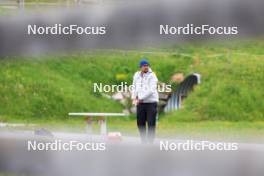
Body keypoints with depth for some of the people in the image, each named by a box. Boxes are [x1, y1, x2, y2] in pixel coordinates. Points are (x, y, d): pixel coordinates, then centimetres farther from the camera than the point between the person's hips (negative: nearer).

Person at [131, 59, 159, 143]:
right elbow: (134, 87, 20)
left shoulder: (152, 76, -8)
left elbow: (151, 90, -18)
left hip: (151, 102, -5)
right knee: (140, 123, 8)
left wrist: (141, 99, -19)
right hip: (140, 103, 5)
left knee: (151, 123, -6)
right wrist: (134, 98, 3)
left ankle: (150, 142, -2)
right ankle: (144, 142, 21)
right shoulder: (136, 75, 10)